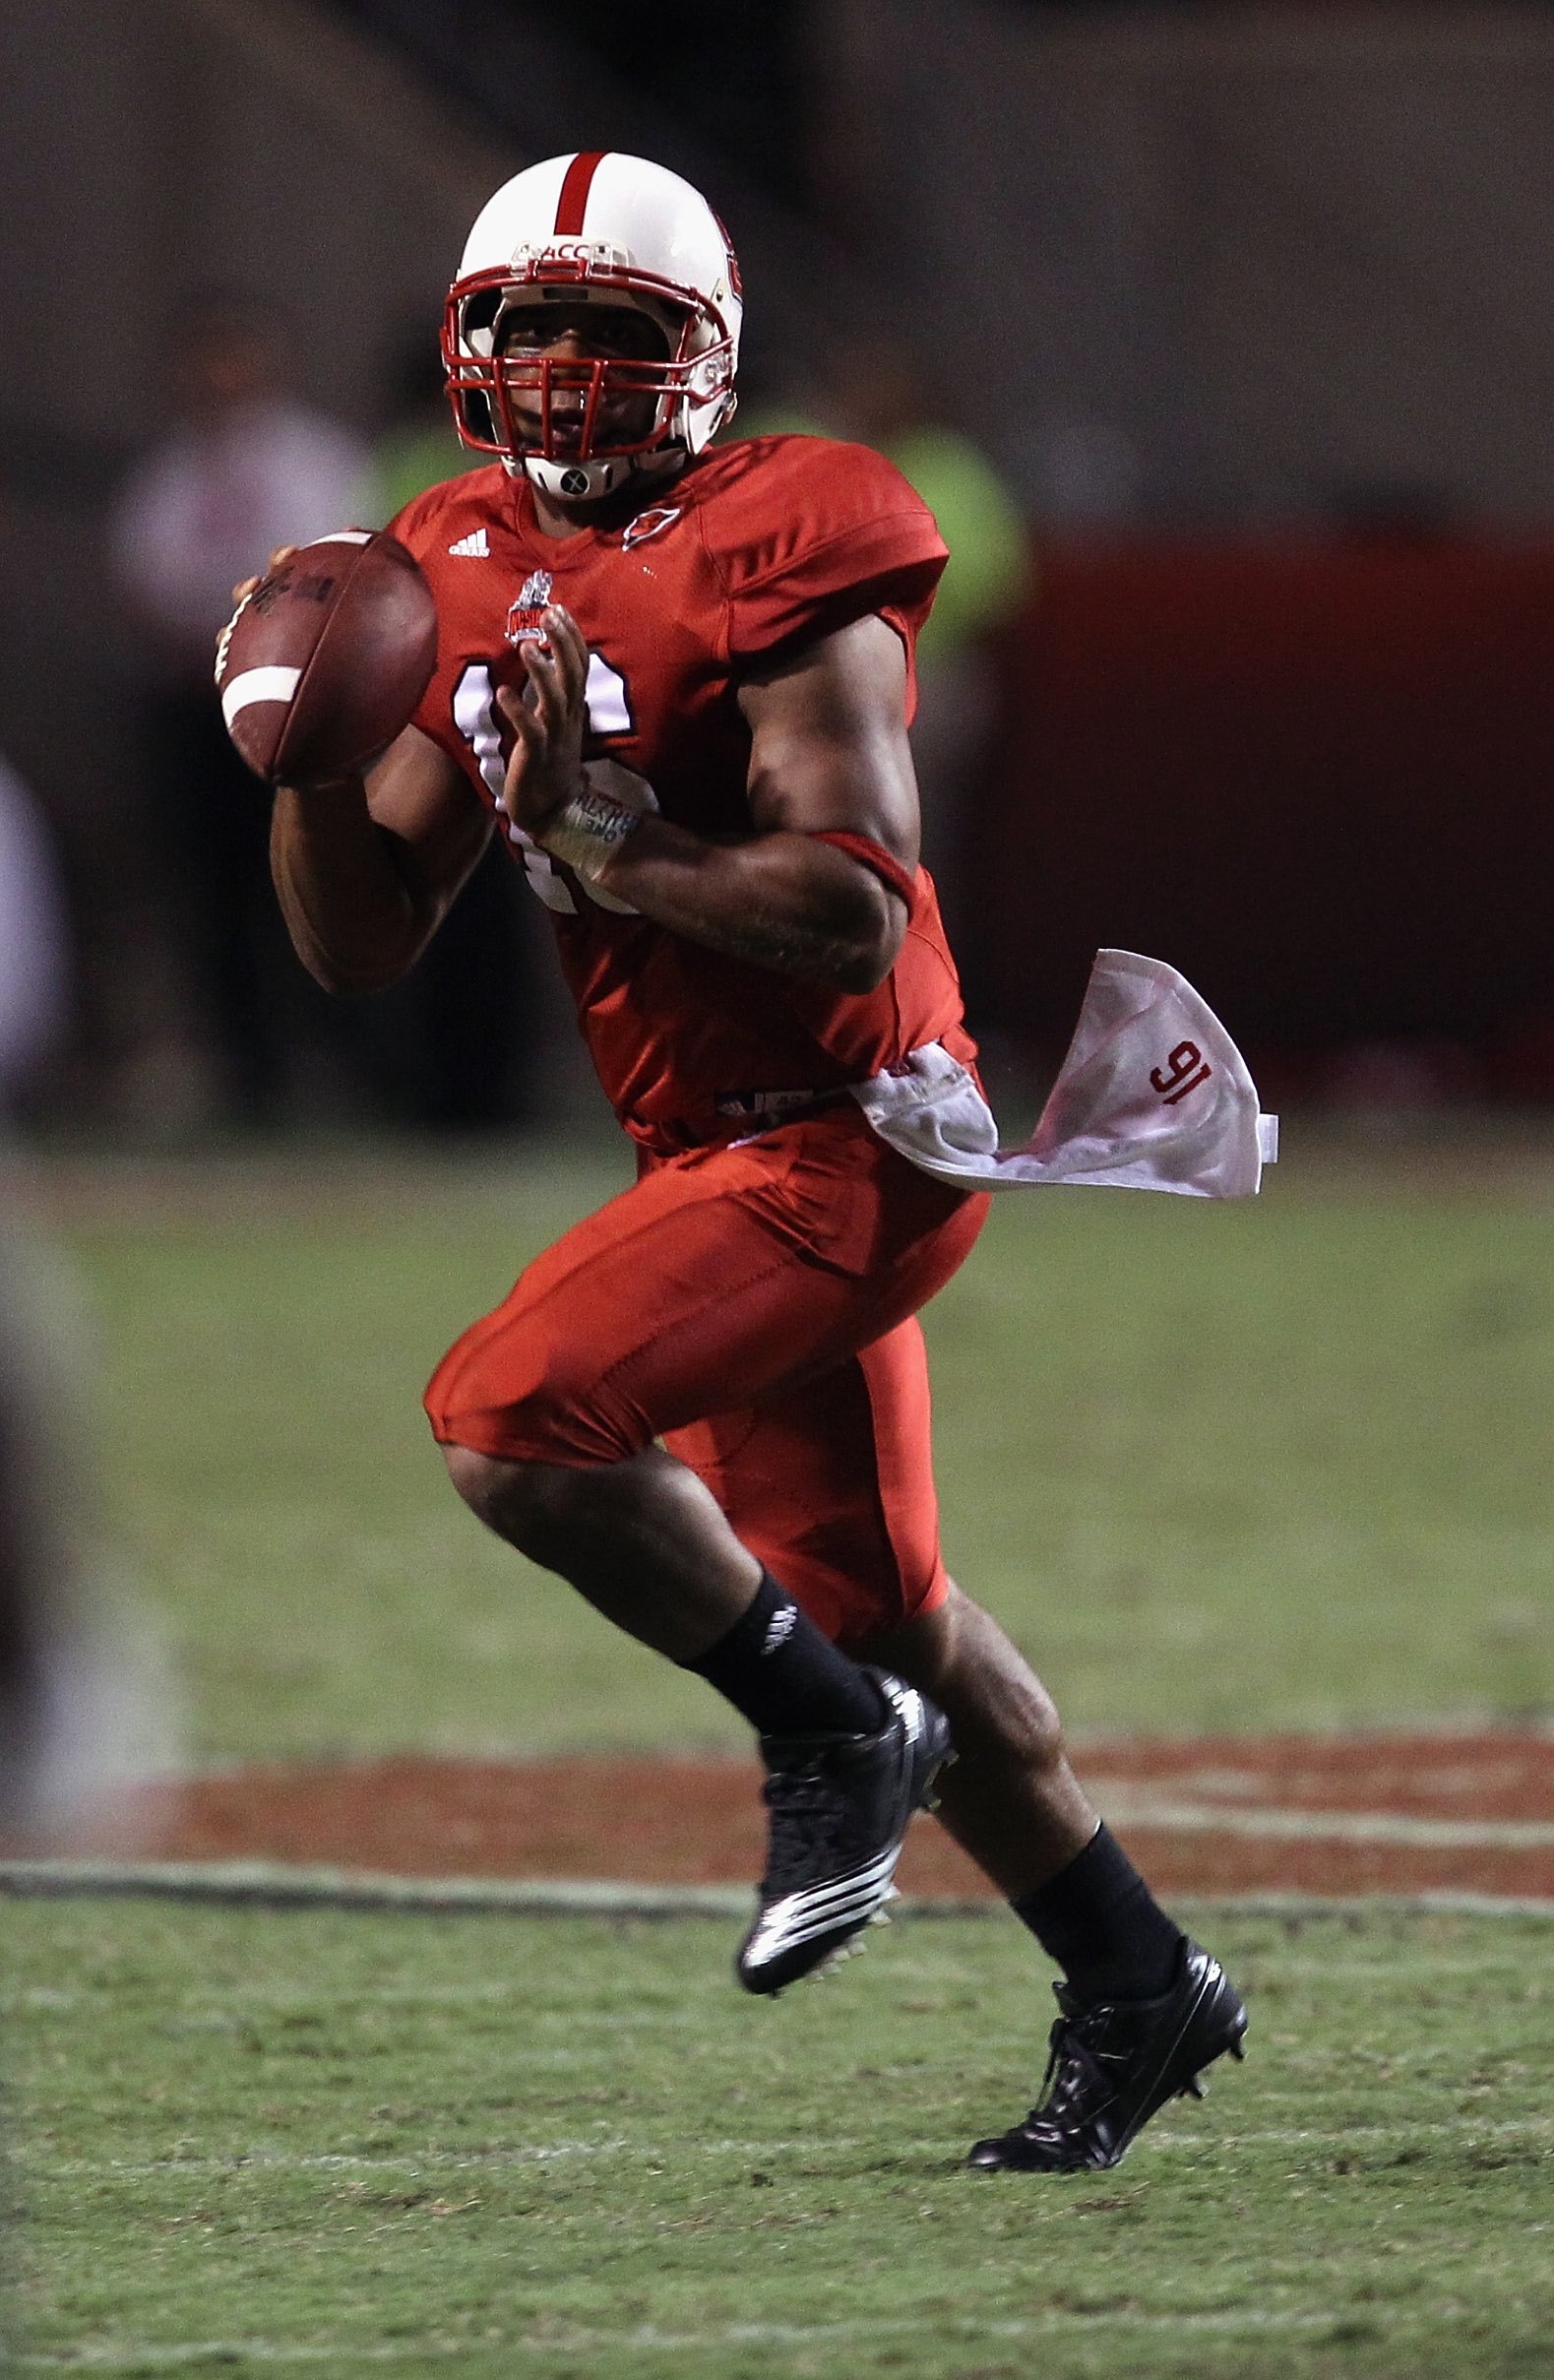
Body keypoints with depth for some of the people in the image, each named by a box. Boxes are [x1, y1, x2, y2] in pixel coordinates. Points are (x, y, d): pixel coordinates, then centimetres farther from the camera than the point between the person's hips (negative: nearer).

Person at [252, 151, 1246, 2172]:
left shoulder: (774, 568, -16)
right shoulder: (474, 586, 7)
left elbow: (856, 919, -24)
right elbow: (364, 946, 8)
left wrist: (605, 836, -27)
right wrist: (311, 766, -9)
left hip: (840, 1138, -9)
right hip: (726, 1151, 9)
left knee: (513, 1416, -24)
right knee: (876, 1609, 17)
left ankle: (835, 1735, -6)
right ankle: (1140, 1990, 32)